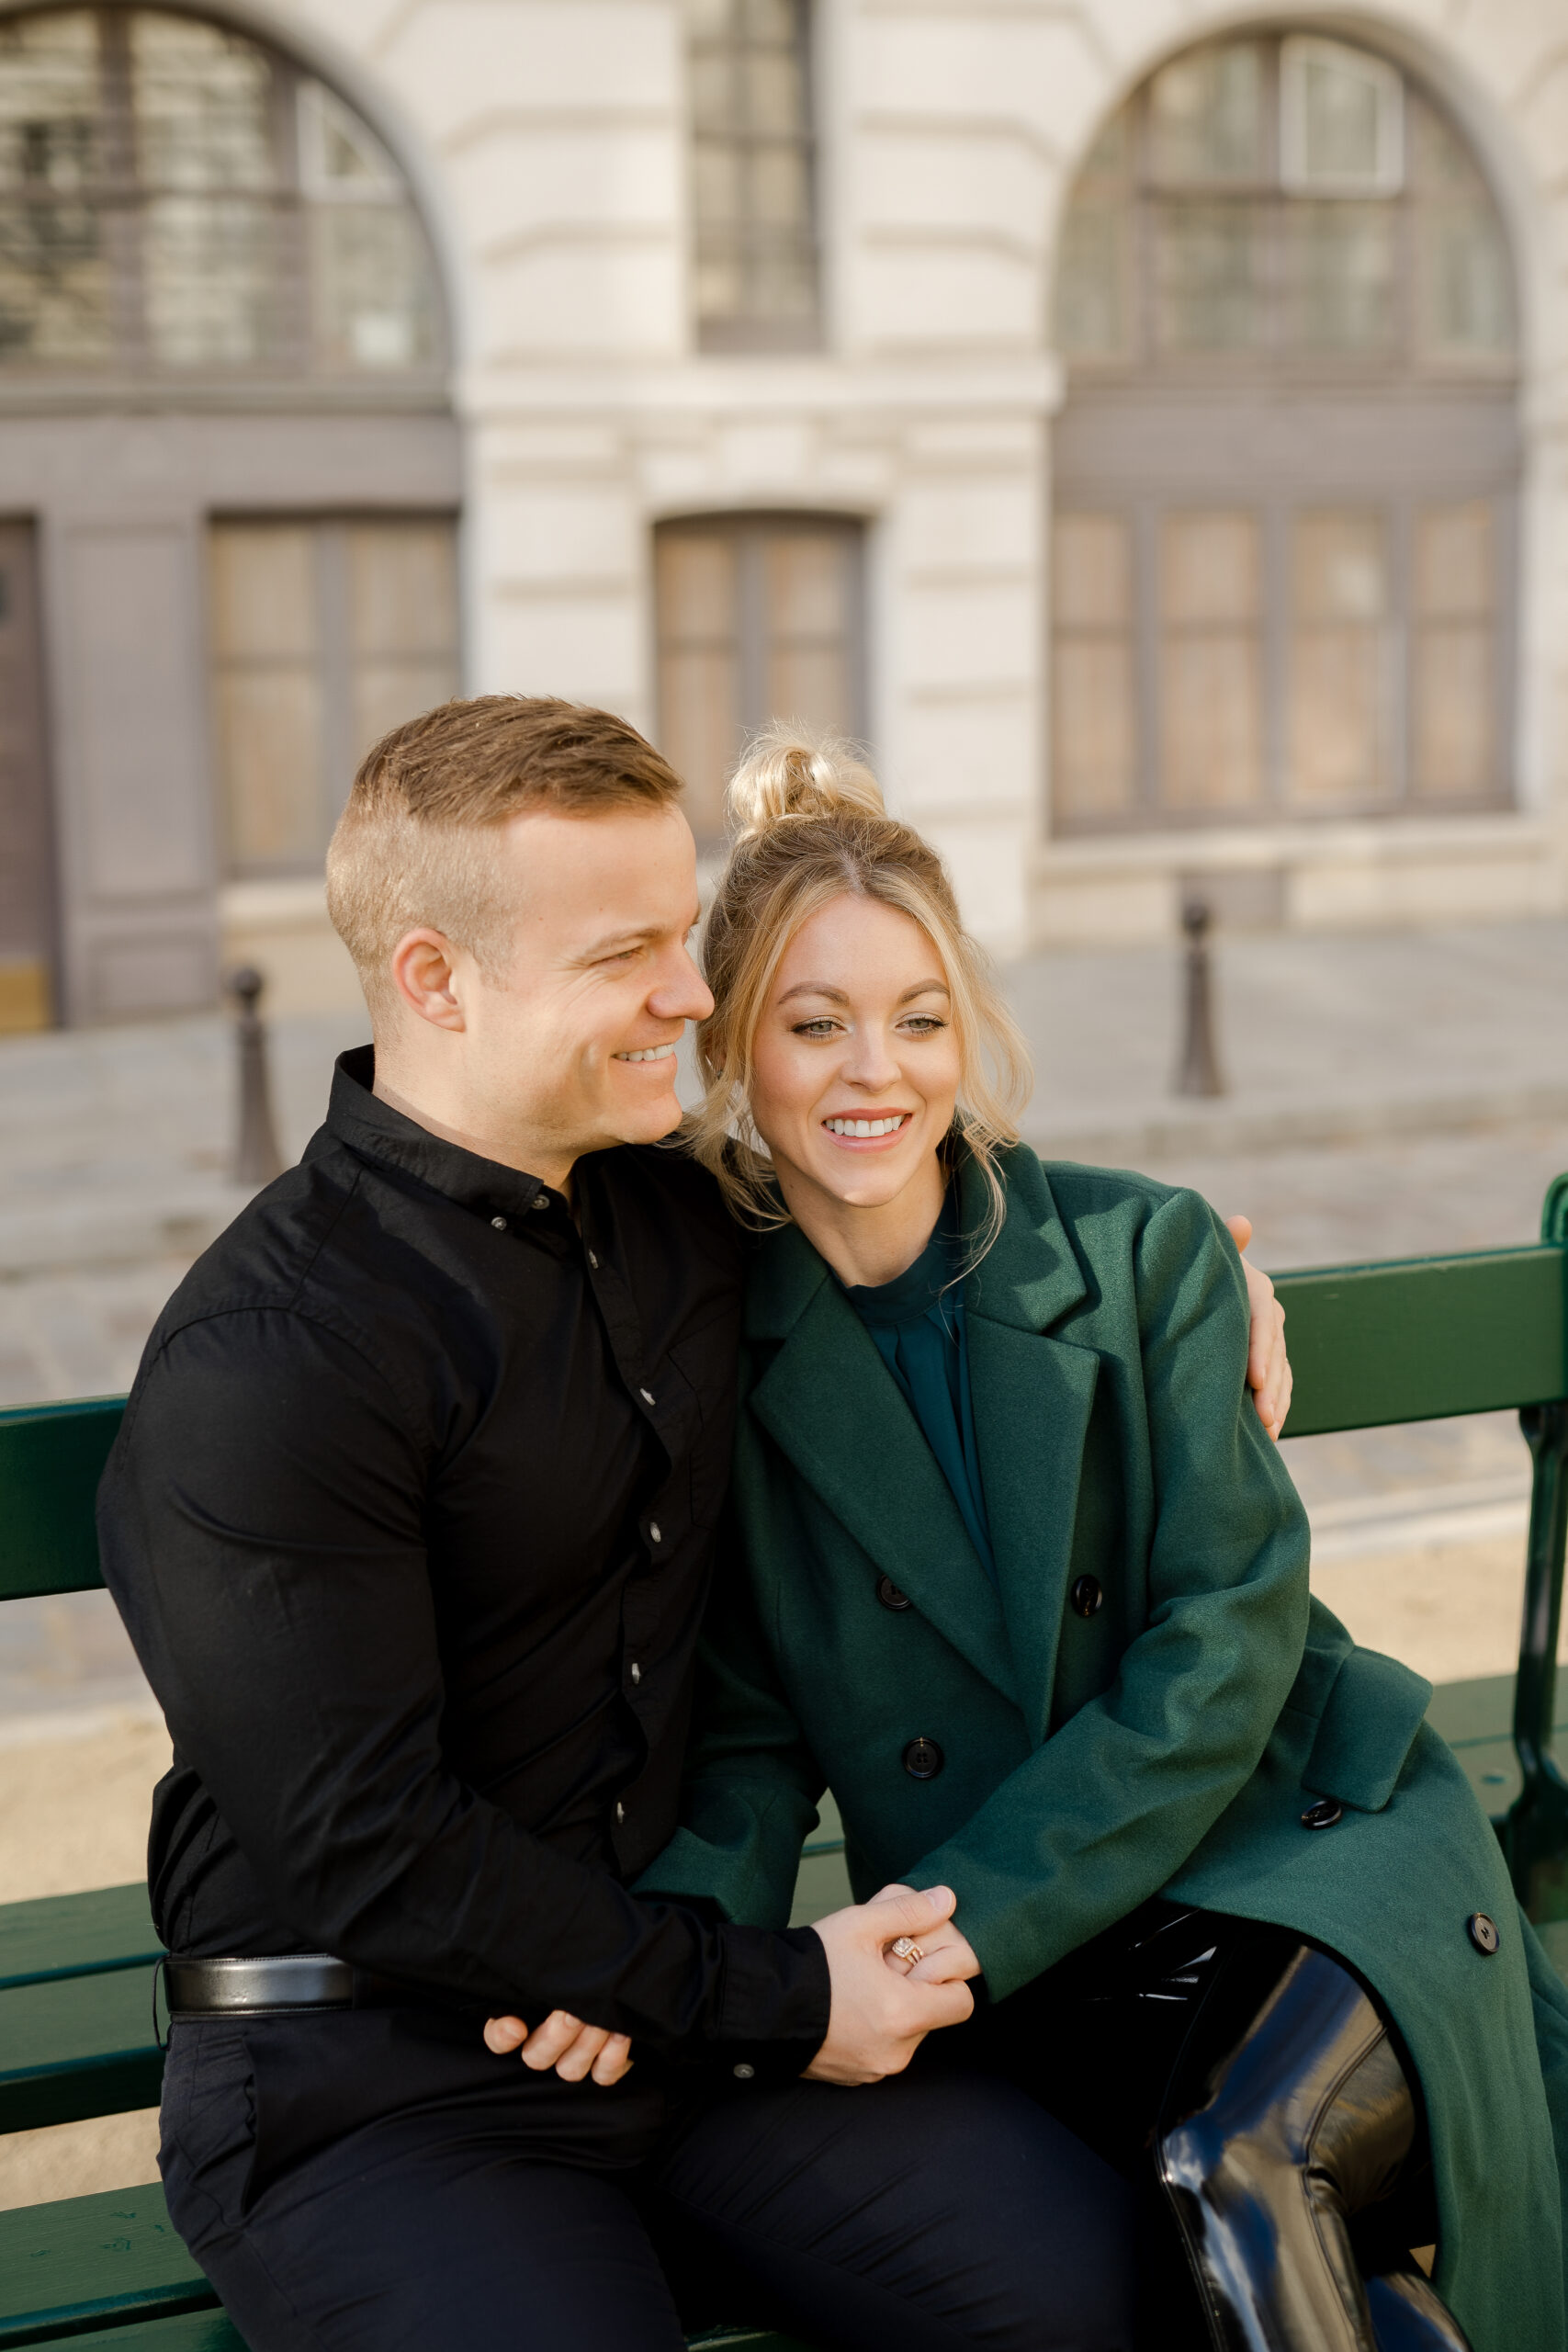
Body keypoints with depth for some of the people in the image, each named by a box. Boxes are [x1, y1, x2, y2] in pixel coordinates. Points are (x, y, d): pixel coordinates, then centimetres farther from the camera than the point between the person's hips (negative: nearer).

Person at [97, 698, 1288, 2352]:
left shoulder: (672, 1211, 6)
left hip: (680, 1990, 6)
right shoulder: (263, 1366, -18)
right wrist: (771, 2002, -14)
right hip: (369, 2083, -6)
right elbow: (366, 1851, -18)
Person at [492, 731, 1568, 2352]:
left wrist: (974, 1916, -15)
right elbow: (753, 1737, 3)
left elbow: (1225, 1641, -7)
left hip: (1295, 1845, -1)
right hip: (1003, 1973, 1)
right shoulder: (715, 1350, 2)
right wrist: (671, 1941, -18)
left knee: (1253, 2145, -31)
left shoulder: (1145, 1253, -1)